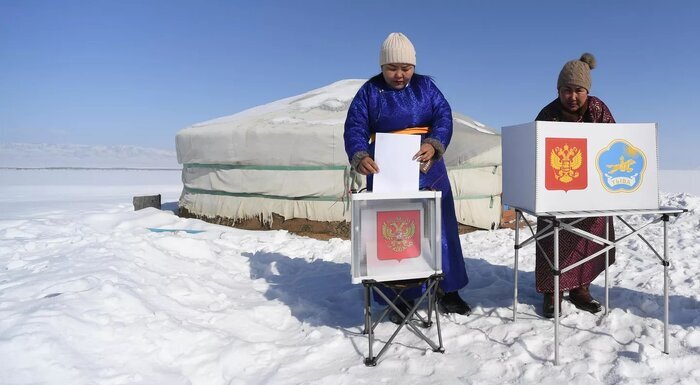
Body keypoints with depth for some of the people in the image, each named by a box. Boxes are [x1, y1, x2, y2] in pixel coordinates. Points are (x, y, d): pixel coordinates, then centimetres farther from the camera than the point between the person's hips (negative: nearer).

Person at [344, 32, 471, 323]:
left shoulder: (425, 86, 7)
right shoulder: (369, 91, 1)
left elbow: (444, 117, -4)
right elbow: (354, 128, -8)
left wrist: (434, 146, -25)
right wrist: (360, 157, -28)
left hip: (427, 169, 2)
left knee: (440, 227, 7)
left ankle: (448, 291, 22)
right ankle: (402, 297, 13)